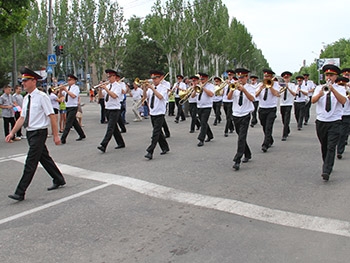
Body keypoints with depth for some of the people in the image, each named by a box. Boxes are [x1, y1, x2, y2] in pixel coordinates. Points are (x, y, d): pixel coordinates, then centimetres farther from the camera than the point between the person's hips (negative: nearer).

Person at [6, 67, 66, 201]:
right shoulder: (26, 99, 10)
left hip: (39, 133, -8)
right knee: (44, 158, 18)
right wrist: (12, 133, 9)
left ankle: (20, 193, -2)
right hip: (30, 133, 8)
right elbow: (22, 118, 14)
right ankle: (59, 180, 34)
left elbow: (52, 116, -15)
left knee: (30, 163, -6)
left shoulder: (42, 97, -14)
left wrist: (56, 135, -15)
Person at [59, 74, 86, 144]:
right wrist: (61, 90, -7)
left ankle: (63, 139, -12)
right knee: (74, 122, 16)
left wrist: (66, 90, -23)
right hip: (68, 107, 8)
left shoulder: (76, 87, -7)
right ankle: (82, 135, 29)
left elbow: (73, 96, -24)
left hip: (73, 107, -8)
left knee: (68, 123, -10)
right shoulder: (67, 87, 13)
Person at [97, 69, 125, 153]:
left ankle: (103, 146, -19)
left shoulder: (118, 86, -8)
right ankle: (121, 143, 26)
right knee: (114, 128, 14)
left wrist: (105, 88, -23)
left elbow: (114, 96, -24)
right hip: (108, 109, 8)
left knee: (110, 128, -12)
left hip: (115, 109, -8)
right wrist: (100, 88, -8)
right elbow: (100, 96, 9)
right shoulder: (107, 86, 12)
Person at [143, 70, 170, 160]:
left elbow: (160, 96, -26)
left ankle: (150, 152, -15)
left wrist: (152, 88, -30)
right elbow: (145, 96, 0)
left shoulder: (163, 87, -8)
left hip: (159, 113, -7)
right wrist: (145, 89, -16)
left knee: (155, 133, -11)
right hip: (152, 112, 7)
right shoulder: (151, 87, 8)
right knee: (158, 132, 15)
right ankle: (165, 148, 30)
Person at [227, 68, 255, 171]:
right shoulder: (235, 87, 6)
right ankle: (247, 155, 34)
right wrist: (232, 89, -28)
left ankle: (237, 161, -16)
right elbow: (229, 97, -10)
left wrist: (244, 90, -35)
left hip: (245, 116, -4)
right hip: (235, 115, 4)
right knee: (241, 137, 16)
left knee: (241, 138, -14)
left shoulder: (250, 88, -2)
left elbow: (252, 99, -22)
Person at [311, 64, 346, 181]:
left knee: (331, 147, -12)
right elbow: (313, 100, -11)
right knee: (324, 146, 14)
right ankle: (327, 165, 32)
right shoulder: (319, 88, 7)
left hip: (335, 122, -2)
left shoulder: (340, 89, 3)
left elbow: (343, 101, -17)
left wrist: (333, 89, -29)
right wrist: (321, 93, -31)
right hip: (321, 122, 3)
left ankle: (326, 171, -17)